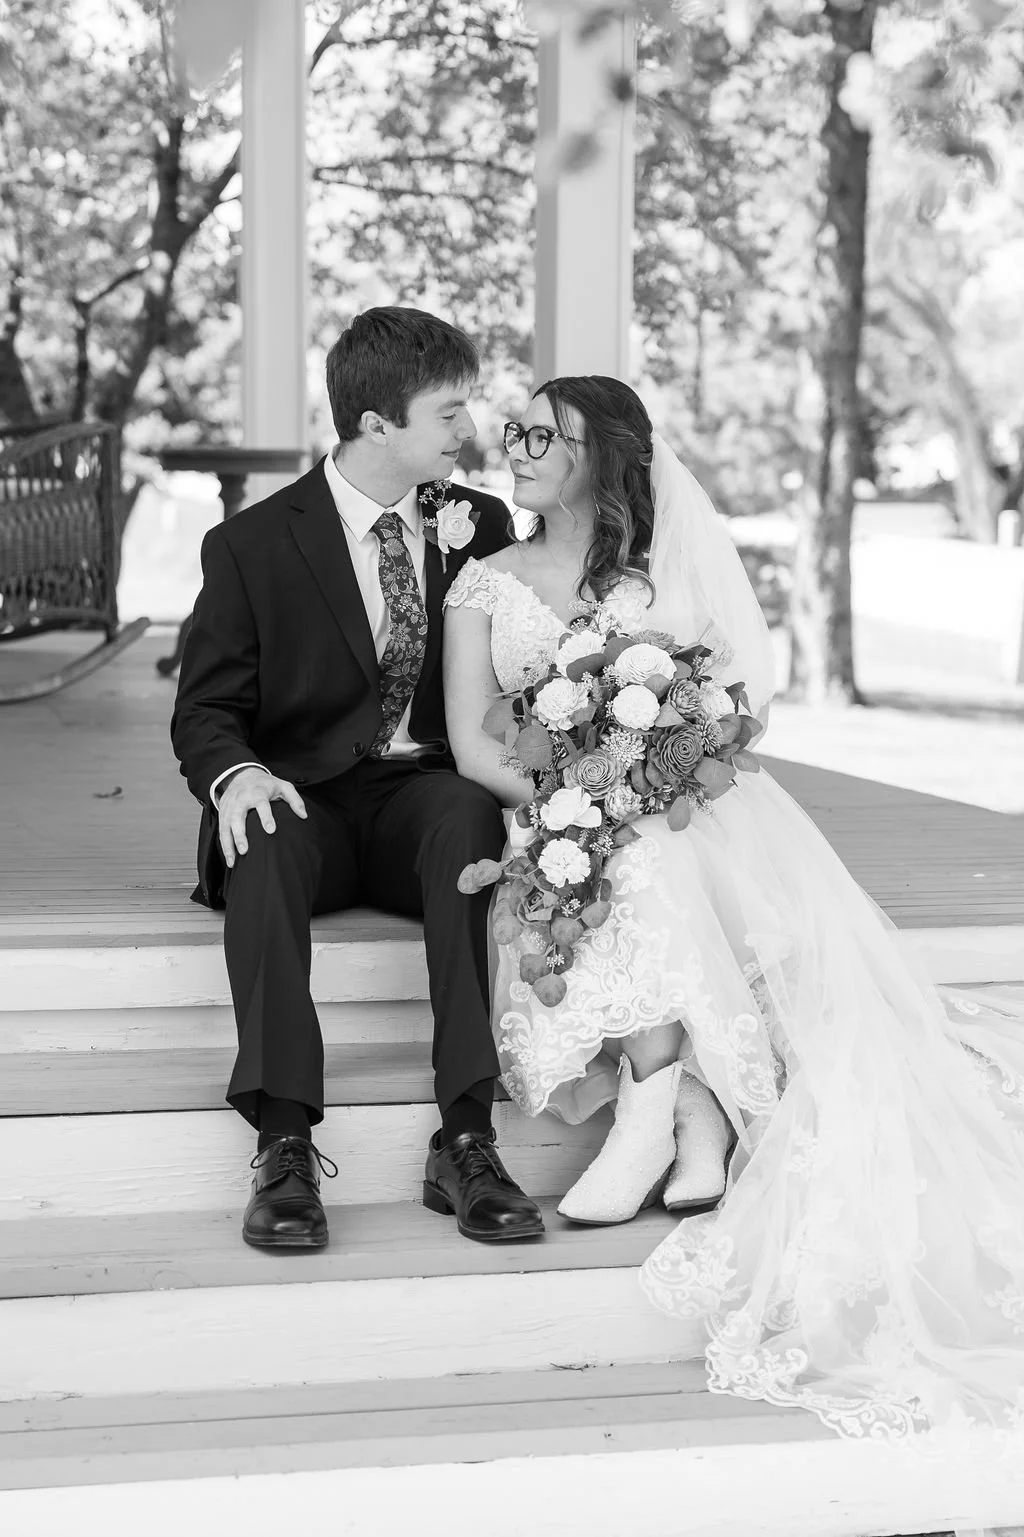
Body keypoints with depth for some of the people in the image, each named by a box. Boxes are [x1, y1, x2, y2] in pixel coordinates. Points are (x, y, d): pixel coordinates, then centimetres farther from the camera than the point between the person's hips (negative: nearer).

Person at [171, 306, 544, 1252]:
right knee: (262, 846, -36)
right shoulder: (254, 545, -1)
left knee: (468, 816, -34)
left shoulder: (480, 526, 9)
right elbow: (205, 710, 0)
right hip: (308, 797, -1)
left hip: (429, 793, 2)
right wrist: (235, 774, -22)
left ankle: (466, 1139, -38)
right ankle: (285, 1148, -39)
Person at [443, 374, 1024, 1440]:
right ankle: (702, 1124, -38)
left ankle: (654, 1115, -36)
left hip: (686, 804, 0)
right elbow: (472, 745, 2)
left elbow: (745, 693, 5)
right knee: (637, 871, -35)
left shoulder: (669, 568, 12)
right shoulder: (485, 584, 12)